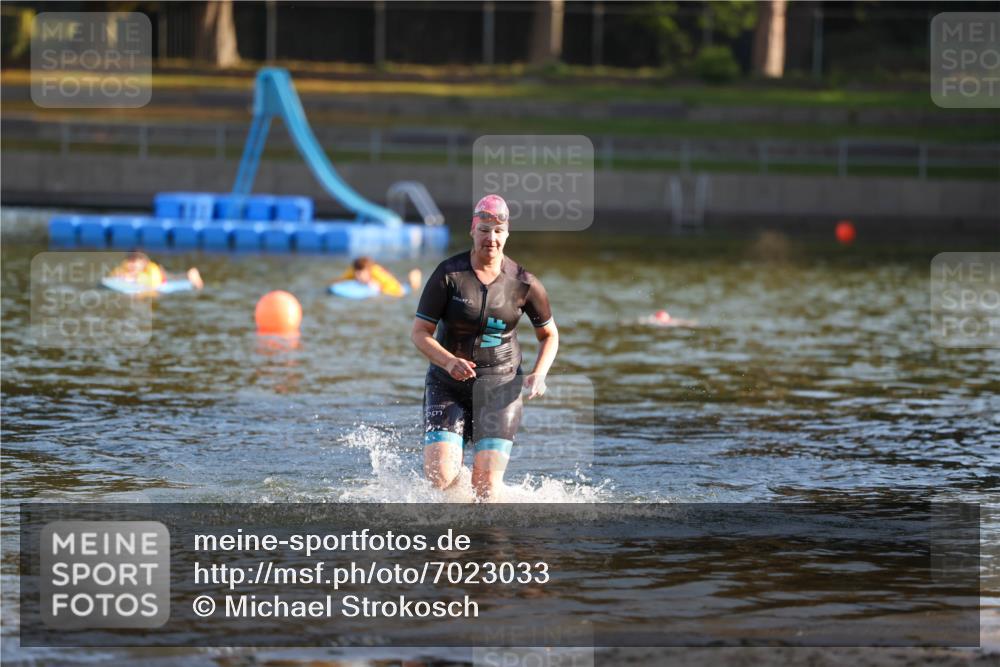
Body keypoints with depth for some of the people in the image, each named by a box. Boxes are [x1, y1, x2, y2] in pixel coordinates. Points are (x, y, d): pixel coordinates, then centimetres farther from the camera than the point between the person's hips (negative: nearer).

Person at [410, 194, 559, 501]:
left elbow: (549, 335, 11)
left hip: (500, 386, 1)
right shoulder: (449, 274, -7)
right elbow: (419, 332, -7)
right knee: (439, 476, -14)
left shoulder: (523, 283, -3)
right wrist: (449, 362, -25)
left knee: (487, 482, -13)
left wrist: (538, 374, -7)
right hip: (449, 384, -1)